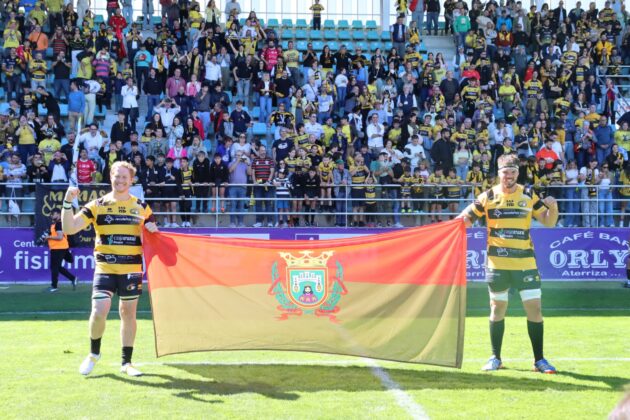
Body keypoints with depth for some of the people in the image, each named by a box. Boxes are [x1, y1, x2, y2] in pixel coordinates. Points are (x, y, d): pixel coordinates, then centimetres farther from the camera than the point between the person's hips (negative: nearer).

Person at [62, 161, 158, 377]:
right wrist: (68, 203, -19)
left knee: (128, 313, 7)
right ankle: (94, 353, 15)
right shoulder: (97, 205, 1)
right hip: (105, 269, -1)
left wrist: (152, 231, -10)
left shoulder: (141, 208, 6)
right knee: (98, 312, -12)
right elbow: (69, 228, -6)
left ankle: (126, 362, 19)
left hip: (131, 269, 1)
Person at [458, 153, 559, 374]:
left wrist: (552, 207, -13)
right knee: (497, 308, 9)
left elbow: (548, 222, 7)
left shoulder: (529, 195, 3)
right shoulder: (489, 196, 1)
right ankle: (495, 358, 21)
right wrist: (464, 220, -16)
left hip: (525, 261, 0)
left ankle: (539, 359, 8)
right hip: (497, 262, 0)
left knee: (534, 308, -3)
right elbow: (467, 217, 7)